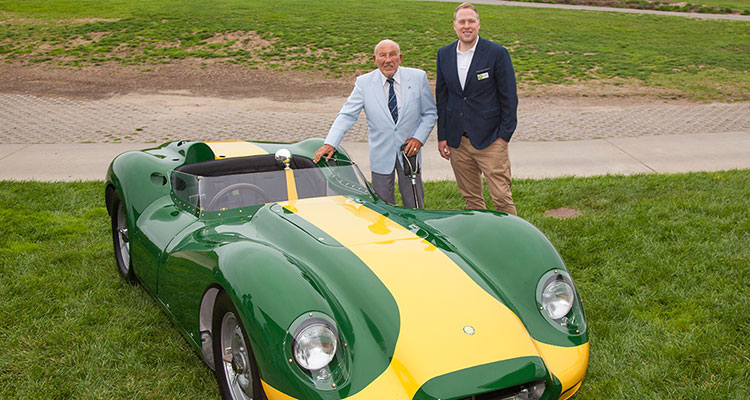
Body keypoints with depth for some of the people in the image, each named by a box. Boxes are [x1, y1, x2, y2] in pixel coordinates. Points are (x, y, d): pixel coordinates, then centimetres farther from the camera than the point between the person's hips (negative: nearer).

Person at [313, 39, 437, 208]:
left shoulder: (418, 77, -3)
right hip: (381, 155, 0)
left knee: (414, 206, 8)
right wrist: (330, 144, -22)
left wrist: (419, 138, -11)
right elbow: (346, 115, -9)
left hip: (409, 150, 0)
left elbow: (430, 113, 4)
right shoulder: (363, 82, -5)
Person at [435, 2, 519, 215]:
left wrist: (504, 136, -8)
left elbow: (509, 98, -3)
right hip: (457, 141, 4)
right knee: (471, 199, 13)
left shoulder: (497, 53, -5)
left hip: (490, 140, -4)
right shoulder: (444, 54, 8)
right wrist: (442, 137, 9)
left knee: (502, 198, -3)